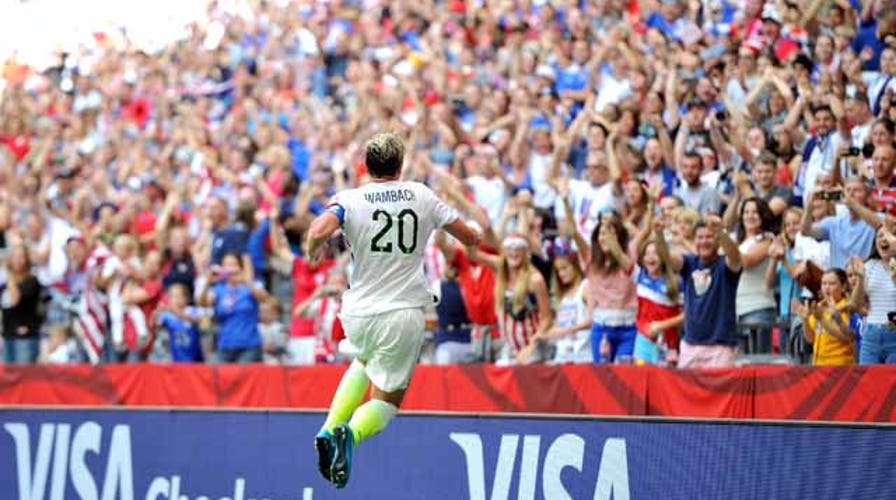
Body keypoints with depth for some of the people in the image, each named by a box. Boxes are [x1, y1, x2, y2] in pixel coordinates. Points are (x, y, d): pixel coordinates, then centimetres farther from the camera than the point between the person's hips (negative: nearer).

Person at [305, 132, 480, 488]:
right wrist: (475, 238, 33)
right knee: (387, 402, 11)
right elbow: (469, 237, 10)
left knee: (365, 362, 35)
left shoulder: (349, 200, -4)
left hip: (357, 314, 1)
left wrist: (312, 252, -1)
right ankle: (351, 433, -24)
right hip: (404, 315, -1)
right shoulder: (421, 196, 2)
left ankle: (331, 428, 14)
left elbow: (318, 232, -23)